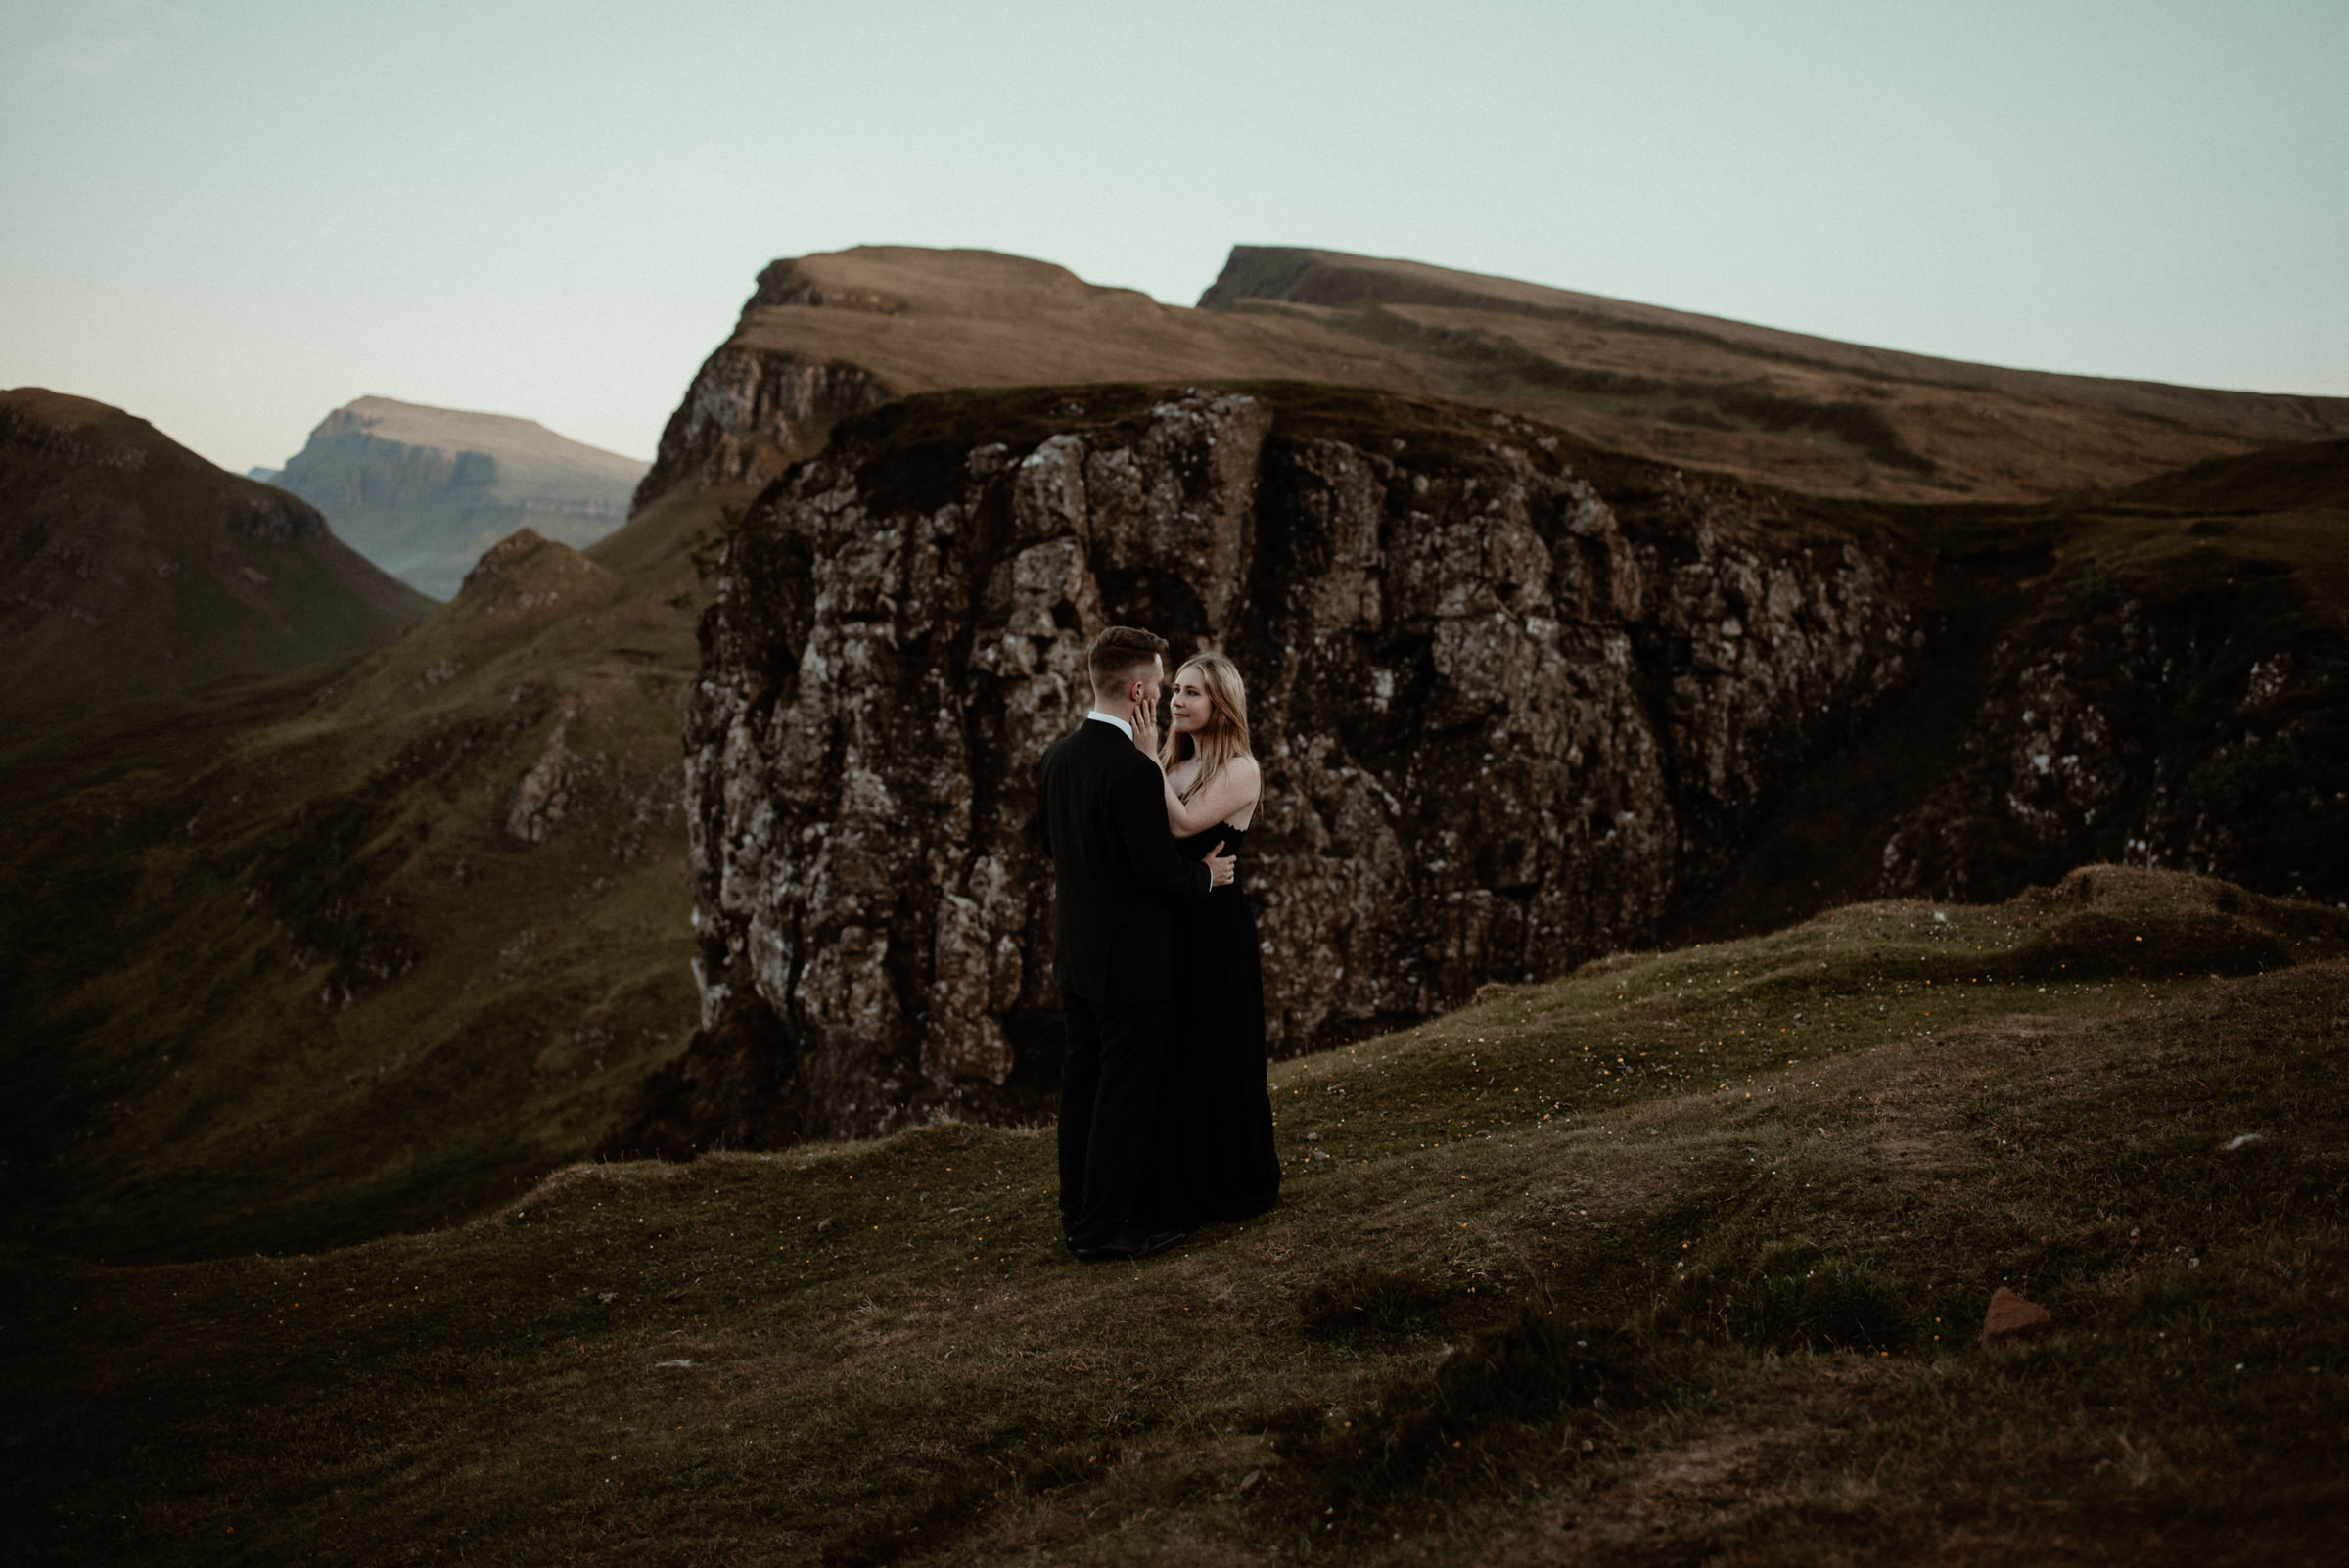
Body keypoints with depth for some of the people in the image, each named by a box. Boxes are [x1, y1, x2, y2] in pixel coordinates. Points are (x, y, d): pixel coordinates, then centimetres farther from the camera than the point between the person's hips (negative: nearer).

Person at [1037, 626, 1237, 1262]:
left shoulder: (1056, 756, 3)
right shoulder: (1134, 772, -23)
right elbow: (1159, 875, -20)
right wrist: (1207, 875, 0)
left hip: (1074, 953, 8)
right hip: (1130, 960, -8)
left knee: (1082, 1082, 16)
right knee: (1125, 1093, 2)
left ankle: (1079, 1212, 26)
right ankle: (1106, 1227, 8)